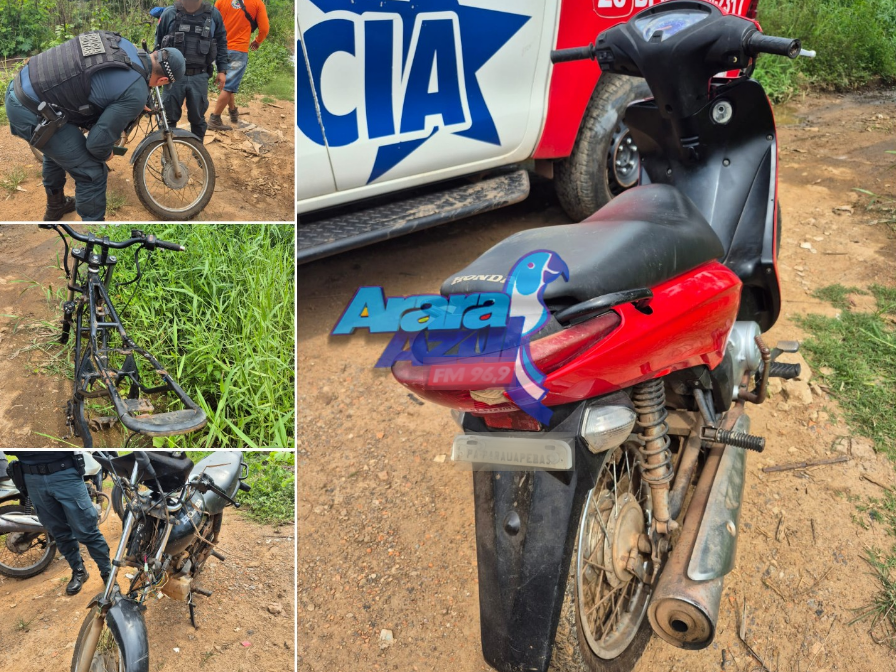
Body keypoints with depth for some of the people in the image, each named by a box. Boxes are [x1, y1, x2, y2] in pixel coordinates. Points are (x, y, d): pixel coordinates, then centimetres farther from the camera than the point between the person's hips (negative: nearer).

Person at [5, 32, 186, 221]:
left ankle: (55, 206, 57)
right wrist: (105, 155, 8)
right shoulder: (136, 92, -20)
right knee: (92, 173, 1)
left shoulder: (123, 43, 3)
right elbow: (98, 142, -15)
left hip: (20, 87, 10)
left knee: (56, 149, 34)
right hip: (33, 113, -10)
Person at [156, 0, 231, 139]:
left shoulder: (213, 14, 0)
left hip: (199, 77, 0)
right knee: (169, 118, 6)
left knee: (197, 118, 9)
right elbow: (158, 44, 9)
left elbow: (221, 43, 9)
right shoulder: (169, 14, -1)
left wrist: (222, 70, 4)